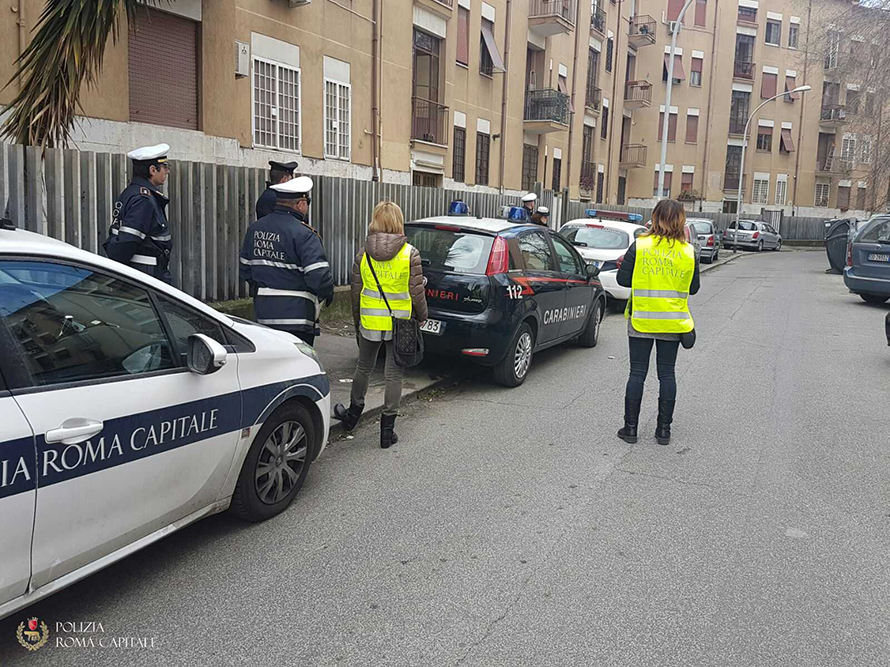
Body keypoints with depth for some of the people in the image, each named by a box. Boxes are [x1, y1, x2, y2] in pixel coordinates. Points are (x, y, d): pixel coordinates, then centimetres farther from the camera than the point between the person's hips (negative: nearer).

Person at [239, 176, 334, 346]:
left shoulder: (254, 229, 8)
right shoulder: (304, 234, -16)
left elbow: (245, 269, 17)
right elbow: (319, 275, -21)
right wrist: (328, 294, -2)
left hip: (263, 314, 7)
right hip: (296, 316, -7)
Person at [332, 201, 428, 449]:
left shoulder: (363, 255, -1)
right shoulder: (410, 254, -9)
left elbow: (356, 294, 5)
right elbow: (417, 292, -8)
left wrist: (357, 322, 17)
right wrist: (422, 317, 7)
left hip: (370, 322, 2)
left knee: (364, 368, 20)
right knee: (394, 374, 6)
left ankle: (353, 414, 39)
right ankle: (387, 430, 11)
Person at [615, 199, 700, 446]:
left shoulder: (639, 246, -8)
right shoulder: (689, 252, 0)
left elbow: (623, 279, -5)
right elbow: (693, 288, 6)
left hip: (641, 320, -2)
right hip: (673, 321, 2)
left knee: (637, 373, 5)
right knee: (667, 374, 9)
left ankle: (630, 428, 9)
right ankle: (663, 430, 14)